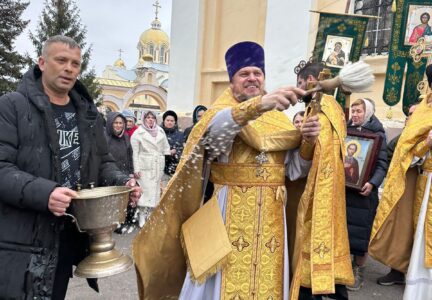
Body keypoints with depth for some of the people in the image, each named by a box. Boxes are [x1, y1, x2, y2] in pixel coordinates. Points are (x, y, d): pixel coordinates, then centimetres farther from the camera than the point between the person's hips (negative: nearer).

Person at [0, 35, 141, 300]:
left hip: (73, 235, 5)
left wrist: (122, 182, -6)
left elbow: (103, 161, 15)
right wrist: (43, 193, -30)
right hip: (23, 239, -5)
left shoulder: (89, 113, 11)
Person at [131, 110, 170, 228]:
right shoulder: (138, 133, 3)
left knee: (155, 191, 5)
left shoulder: (160, 131, 14)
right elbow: (135, 152, -2)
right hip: (144, 167, -4)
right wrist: (136, 169, -8)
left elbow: (166, 148, 18)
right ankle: (142, 219, -1)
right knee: (145, 191, -8)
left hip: (158, 167, 4)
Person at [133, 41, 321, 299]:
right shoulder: (222, 110, -2)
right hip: (230, 212, -4)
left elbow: (295, 170, 6)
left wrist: (308, 142, -13)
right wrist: (259, 104, -43)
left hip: (270, 214, 4)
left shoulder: (278, 118, 10)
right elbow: (215, 130, -28)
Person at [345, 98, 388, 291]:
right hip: (342, 188, 3)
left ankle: (358, 271, 17)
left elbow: (382, 164, -7)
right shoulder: (345, 130, 10)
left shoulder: (377, 133, 0)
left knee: (360, 231, 2)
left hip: (363, 190, -3)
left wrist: (373, 183, -22)